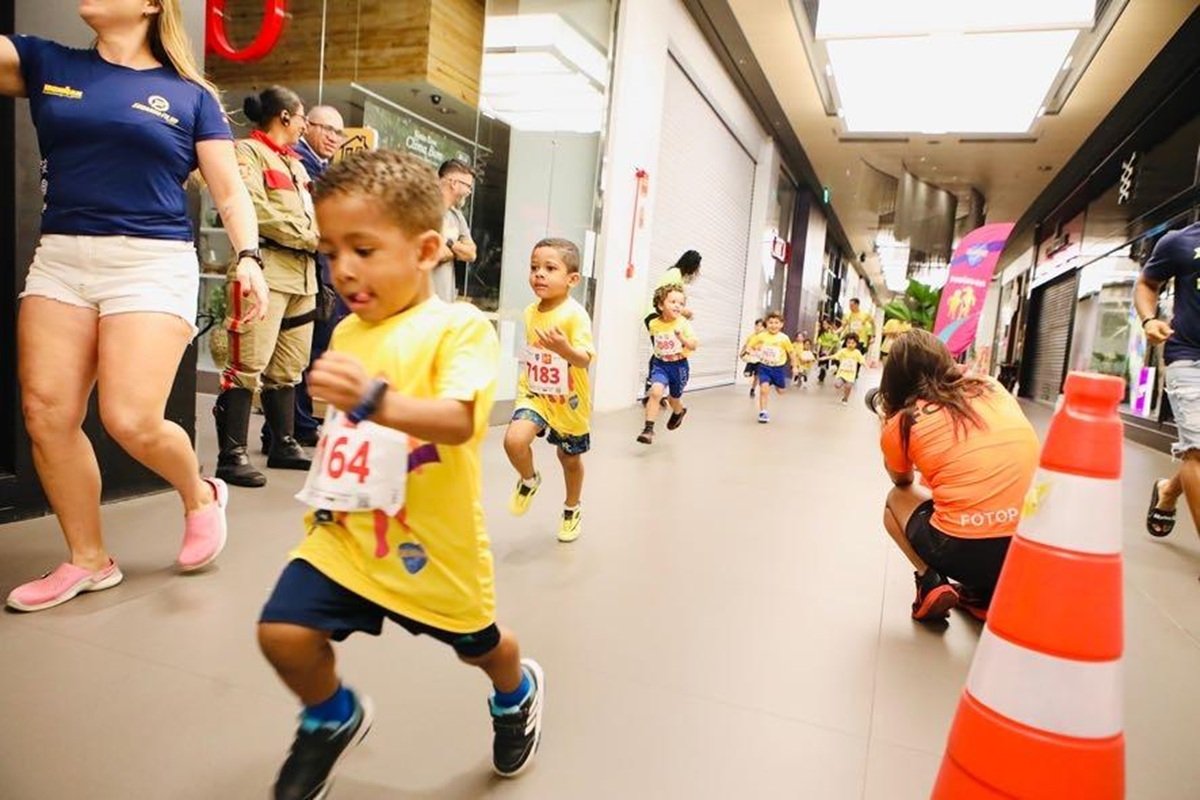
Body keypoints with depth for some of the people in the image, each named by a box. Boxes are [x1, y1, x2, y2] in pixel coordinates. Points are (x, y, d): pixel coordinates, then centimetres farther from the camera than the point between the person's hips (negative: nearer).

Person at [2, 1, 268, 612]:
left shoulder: (190, 95, 7)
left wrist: (248, 257, -14)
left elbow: (229, 191, 2)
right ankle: (88, 561, 16)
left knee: (132, 420, -15)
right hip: (59, 260, 4)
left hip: (153, 264, -4)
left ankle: (201, 496, 17)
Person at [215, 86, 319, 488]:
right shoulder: (247, 152, 1)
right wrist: (310, 237, -9)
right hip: (267, 269, -9)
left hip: (303, 273, 9)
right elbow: (256, 209, -13)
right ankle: (232, 455, -6)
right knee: (249, 364, -11)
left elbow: (313, 211, 23)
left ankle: (284, 445, 22)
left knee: (288, 367, 12)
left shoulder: (294, 162, 26)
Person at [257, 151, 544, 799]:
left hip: (433, 541, -4)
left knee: (479, 647, 17)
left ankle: (517, 694, 55)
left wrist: (377, 399, -50)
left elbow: (458, 421, -34)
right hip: (345, 532, 5)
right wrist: (323, 493, 16)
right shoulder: (346, 332, 3)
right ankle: (333, 720, 25)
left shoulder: (460, 327, -18)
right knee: (283, 632, -9)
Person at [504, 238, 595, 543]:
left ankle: (572, 509, 44)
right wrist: (525, 380, 14)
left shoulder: (575, 314, -22)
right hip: (535, 394, 3)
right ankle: (529, 480, 11)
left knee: (570, 458, 16)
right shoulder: (530, 312, -2)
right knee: (514, 440, -23)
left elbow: (585, 360, -33)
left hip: (569, 401, -3)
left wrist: (564, 348, -51)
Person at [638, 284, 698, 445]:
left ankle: (679, 412, 54)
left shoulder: (683, 323, -15)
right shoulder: (654, 324, -5)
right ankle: (648, 428, -17)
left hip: (678, 365, -1)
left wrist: (683, 338, -37)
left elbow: (694, 346, -22)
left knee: (674, 398, 17)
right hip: (660, 364, 1)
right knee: (656, 391, -22)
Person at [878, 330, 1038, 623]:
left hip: (962, 552, -4)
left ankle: (931, 585, 6)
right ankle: (984, 591, 19)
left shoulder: (902, 423, 2)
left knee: (896, 500, 27)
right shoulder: (992, 388, 12)